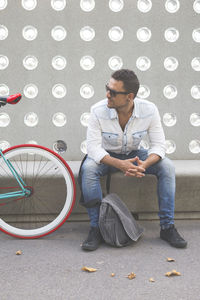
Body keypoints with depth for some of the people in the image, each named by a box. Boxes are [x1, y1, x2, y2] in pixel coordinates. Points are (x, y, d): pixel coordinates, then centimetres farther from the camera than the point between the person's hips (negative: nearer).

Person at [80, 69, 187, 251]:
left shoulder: (149, 110, -20)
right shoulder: (98, 111, -24)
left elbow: (158, 144, -17)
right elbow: (93, 147, -27)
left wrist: (144, 165, -39)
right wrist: (120, 164, -43)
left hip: (134, 154, 2)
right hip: (107, 156, -1)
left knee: (167, 166, -23)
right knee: (88, 168, -34)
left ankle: (167, 227, -14)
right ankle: (96, 228, -24)